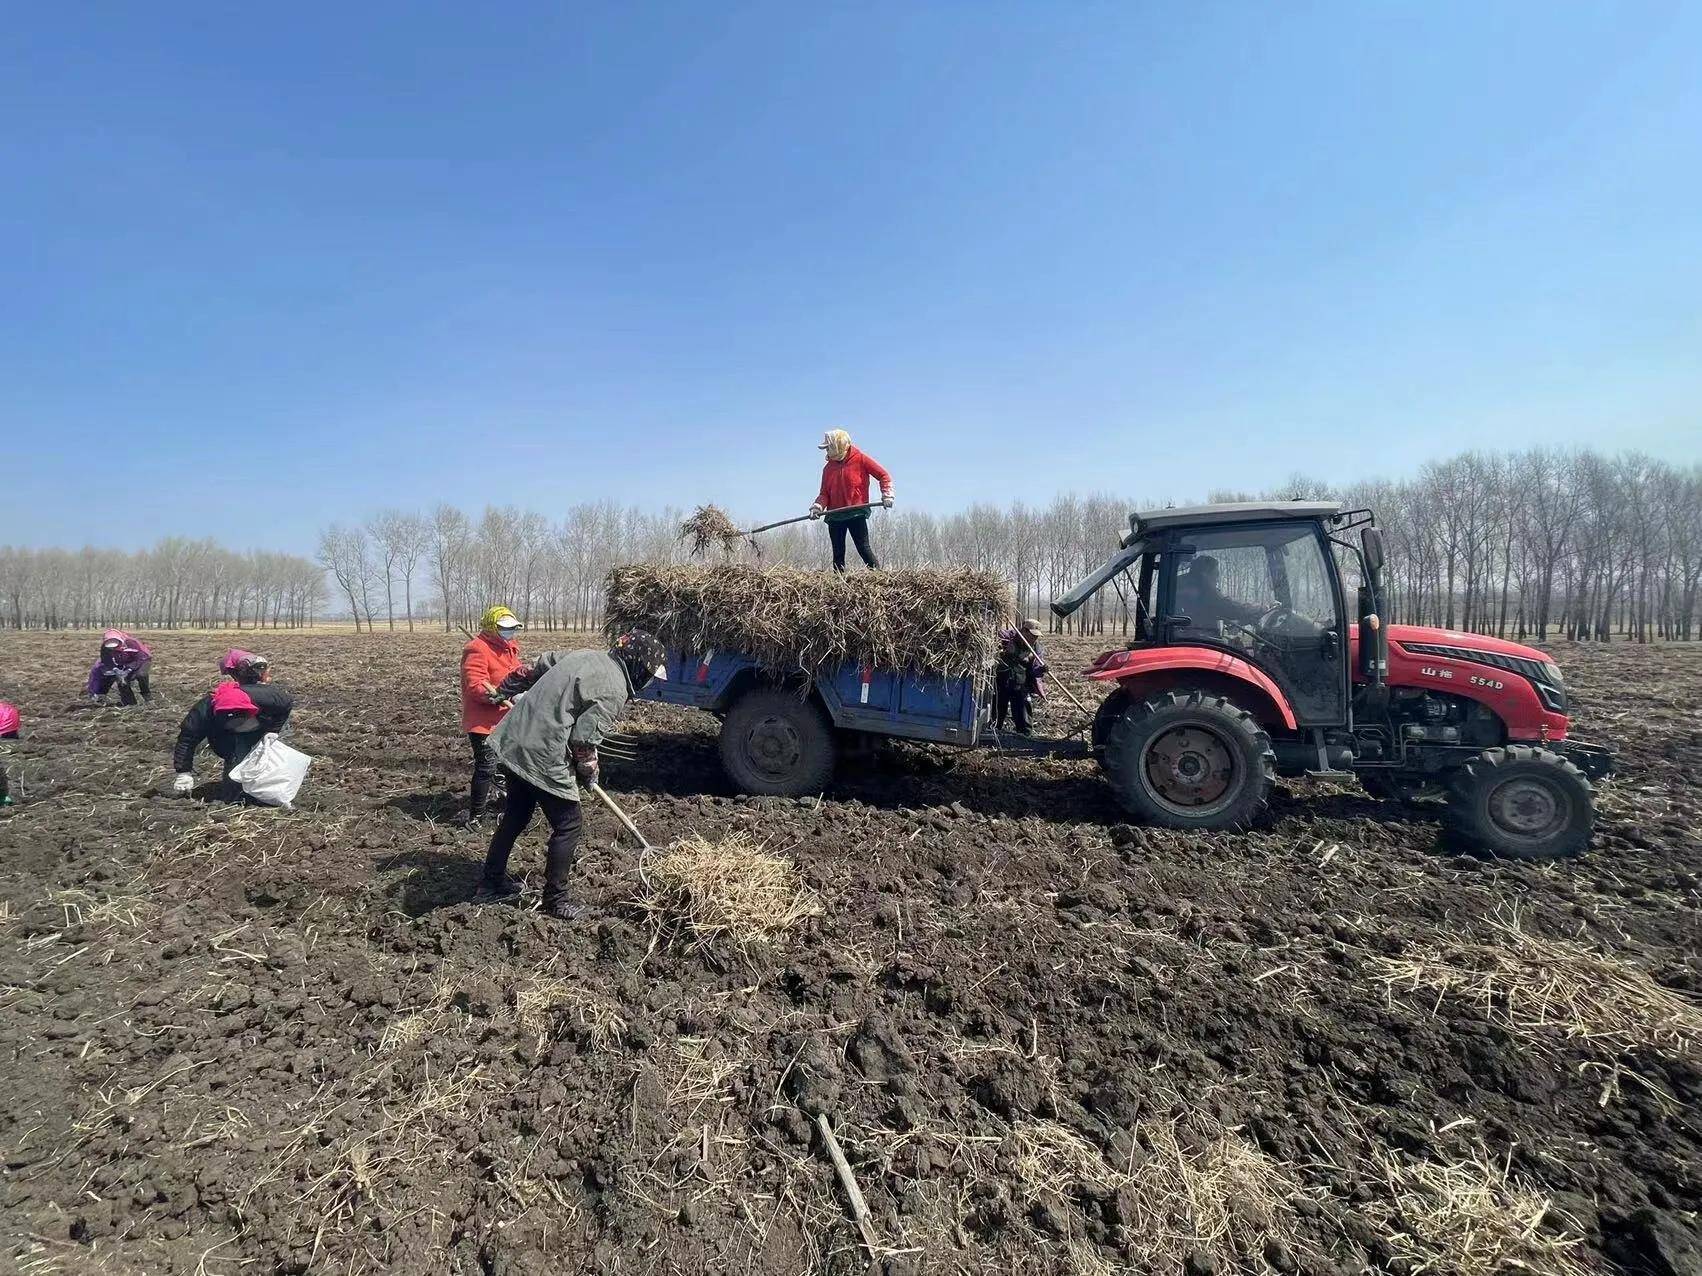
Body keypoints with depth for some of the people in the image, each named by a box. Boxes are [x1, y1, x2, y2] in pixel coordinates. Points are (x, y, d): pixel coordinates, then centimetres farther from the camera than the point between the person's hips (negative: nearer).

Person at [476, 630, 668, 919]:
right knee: (567, 825, 5)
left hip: (512, 741, 9)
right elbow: (584, 740, -15)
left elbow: (537, 666, 20)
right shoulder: (614, 691, -15)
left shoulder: (587, 656, 10)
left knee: (515, 816, 24)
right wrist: (589, 774, 4)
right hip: (543, 757, -9)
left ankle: (492, 881, 37)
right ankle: (555, 900, 14)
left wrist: (509, 689, 36)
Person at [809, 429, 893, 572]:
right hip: (834, 516, 5)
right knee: (838, 553, 5)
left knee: (864, 548, -10)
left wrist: (887, 495, -10)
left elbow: (884, 476, 0)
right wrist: (818, 506, -5)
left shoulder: (860, 458, -2)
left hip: (856, 513, -5)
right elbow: (825, 493, 13)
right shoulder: (828, 467, 13)